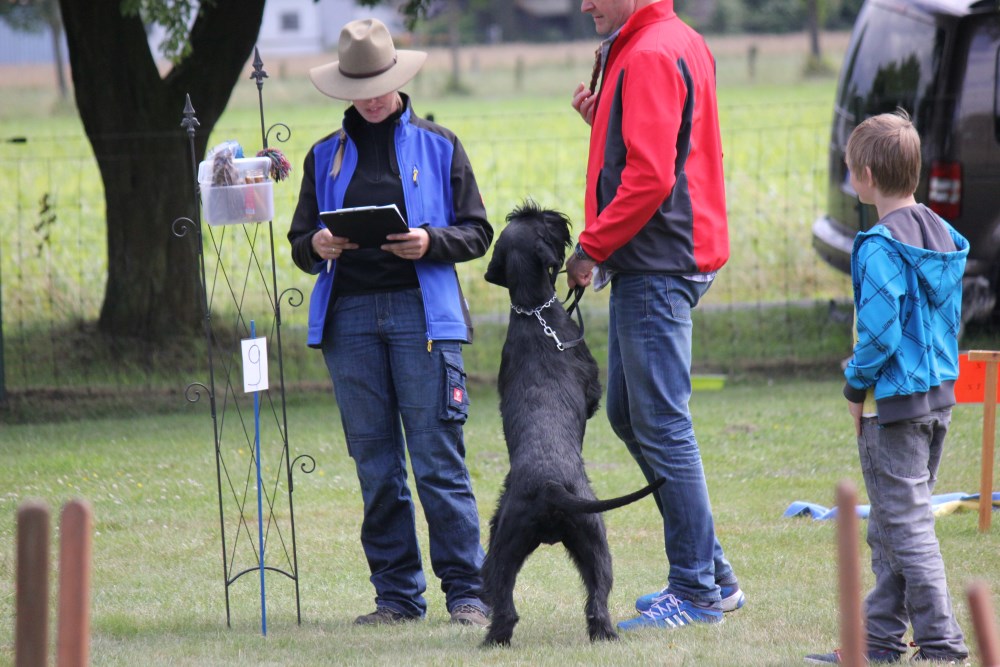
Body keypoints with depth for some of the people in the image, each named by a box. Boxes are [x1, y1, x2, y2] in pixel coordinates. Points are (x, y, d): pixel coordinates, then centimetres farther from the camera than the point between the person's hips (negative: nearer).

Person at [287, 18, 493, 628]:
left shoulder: (438, 146, 9)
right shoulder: (326, 156, 16)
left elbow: (478, 233, 7)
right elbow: (301, 245, 18)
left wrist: (431, 243, -13)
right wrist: (317, 246, -6)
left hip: (421, 312, -3)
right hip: (349, 318, 3)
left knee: (438, 461, -8)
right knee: (376, 468, 3)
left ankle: (467, 593, -4)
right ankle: (398, 595, 9)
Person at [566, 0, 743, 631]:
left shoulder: (649, 57, -15)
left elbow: (651, 177, -22)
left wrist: (591, 248, -14)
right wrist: (603, 117, 8)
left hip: (654, 266, -11)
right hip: (655, 264, 11)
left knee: (662, 424, -7)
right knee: (629, 414, 15)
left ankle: (696, 591, -3)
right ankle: (714, 574, 19)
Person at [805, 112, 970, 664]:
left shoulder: (880, 248, -17)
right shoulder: (942, 236, 9)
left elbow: (880, 331, -21)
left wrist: (857, 387, -7)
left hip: (895, 404, -9)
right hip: (940, 395, 9)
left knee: (906, 526, -4)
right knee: (888, 528, 15)